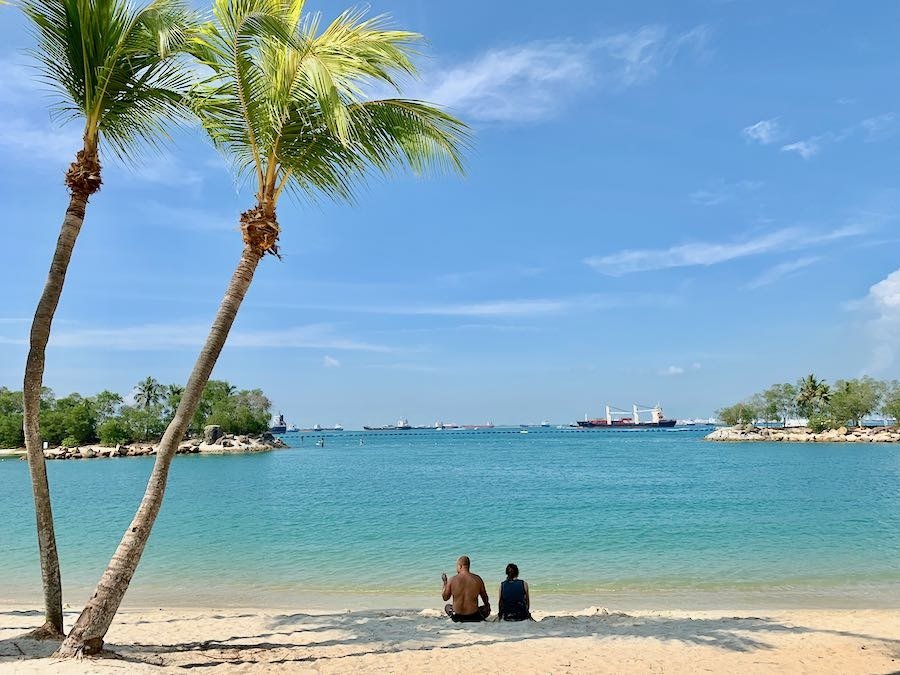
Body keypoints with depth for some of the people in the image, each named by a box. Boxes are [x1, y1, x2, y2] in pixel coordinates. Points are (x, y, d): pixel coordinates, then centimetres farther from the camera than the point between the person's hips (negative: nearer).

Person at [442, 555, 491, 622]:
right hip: (474, 617, 1)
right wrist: (487, 605, 29)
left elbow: (445, 597, 3)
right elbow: (485, 597, 7)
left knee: (447, 607, 33)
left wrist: (445, 582, 16)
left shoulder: (452, 580, -11)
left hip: (457, 617, -1)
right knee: (487, 609, 32)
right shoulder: (477, 579, -8)